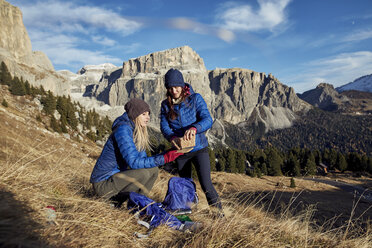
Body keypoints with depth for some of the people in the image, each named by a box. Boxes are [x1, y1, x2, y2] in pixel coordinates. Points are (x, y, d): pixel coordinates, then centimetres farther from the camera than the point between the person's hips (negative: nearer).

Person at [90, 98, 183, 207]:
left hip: (117, 175, 9)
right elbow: (133, 162, -28)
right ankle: (117, 199, -6)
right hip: (103, 183, -9)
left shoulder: (139, 133, 7)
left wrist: (167, 154, -13)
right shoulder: (123, 129, -22)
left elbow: (143, 160, 3)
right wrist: (163, 158, -30)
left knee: (153, 169, -1)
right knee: (143, 173, -27)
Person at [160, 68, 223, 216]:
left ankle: (219, 213, 6)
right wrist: (172, 137, -29)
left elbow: (208, 119, -18)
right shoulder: (165, 105, 2)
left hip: (199, 148, -3)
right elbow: (164, 126, -6)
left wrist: (194, 128, -40)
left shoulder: (195, 98, -8)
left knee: (206, 185, -12)